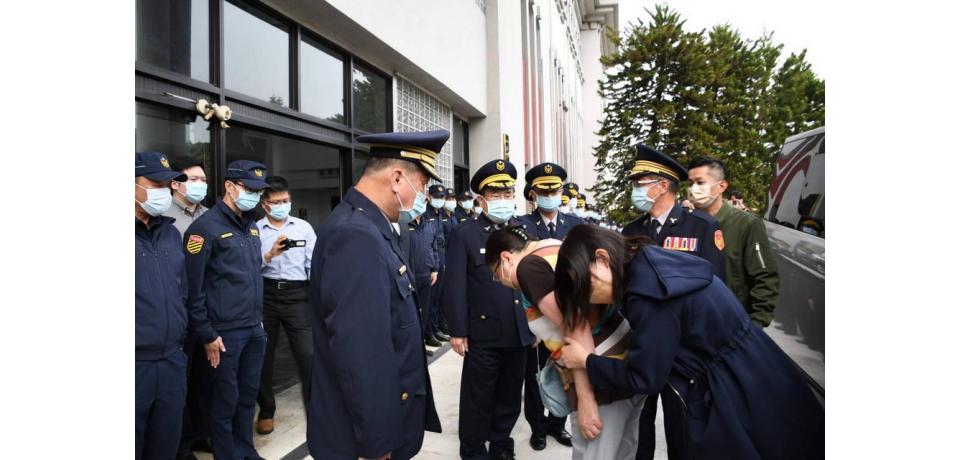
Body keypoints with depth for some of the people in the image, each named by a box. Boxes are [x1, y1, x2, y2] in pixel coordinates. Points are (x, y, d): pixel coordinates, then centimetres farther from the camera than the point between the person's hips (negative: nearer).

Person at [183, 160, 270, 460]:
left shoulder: (251, 226, 12)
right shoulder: (206, 227, -12)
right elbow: (193, 287, -14)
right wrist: (206, 334, -13)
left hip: (254, 329, 7)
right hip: (225, 331, -7)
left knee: (249, 394, 16)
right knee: (226, 398, 6)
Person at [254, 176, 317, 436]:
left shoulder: (304, 227, 6)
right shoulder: (254, 229, 3)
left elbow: (314, 263, 2)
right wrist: (270, 254, -19)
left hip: (296, 295, 0)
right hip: (265, 295, 1)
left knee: (308, 355, -2)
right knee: (262, 356, 12)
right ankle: (266, 411, 30)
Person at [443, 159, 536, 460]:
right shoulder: (464, 235, -4)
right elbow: (455, 287, -8)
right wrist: (457, 331, -11)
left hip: (520, 334, 4)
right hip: (483, 334, -4)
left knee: (510, 397, 18)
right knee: (477, 401, 9)